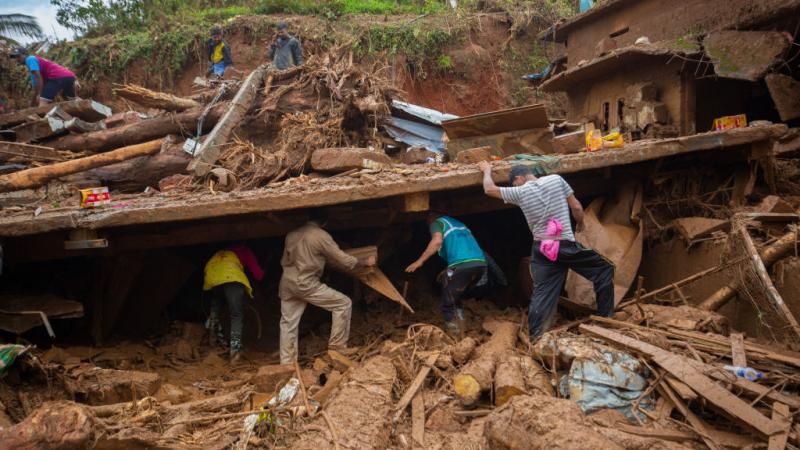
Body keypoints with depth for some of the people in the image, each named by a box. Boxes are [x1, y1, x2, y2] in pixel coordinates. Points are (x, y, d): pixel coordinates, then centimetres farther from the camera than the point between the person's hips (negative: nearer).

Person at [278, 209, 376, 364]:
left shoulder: (291, 235, 12)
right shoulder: (321, 236, -7)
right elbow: (344, 261, -6)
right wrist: (366, 262, 8)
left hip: (286, 283, 7)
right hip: (306, 284, -7)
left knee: (288, 324, 15)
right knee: (344, 303, 4)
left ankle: (287, 365, 17)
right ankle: (337, 348, 5)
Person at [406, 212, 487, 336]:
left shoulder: (437, 222, 14)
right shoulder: (459, 224, 36)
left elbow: (437, 241, -8)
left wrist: (420, 261, -5)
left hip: (462, 265, -7)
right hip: (481, 264, 7)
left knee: (448, 303, 6)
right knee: (455, 299, 24)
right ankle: (460, 331, 21)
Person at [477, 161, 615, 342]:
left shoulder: (520, 192, -1)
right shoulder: (556, 179, 1)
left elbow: (489, 189, 7)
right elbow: (576, 207, 3)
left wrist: (487, 171, 25)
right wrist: (580, 223, 23)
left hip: (542, 249, 1)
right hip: (567, 246, -1)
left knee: (541, 294, 4)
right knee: (604, 269, 18)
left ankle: (533, 338, 3)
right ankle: (606, 317, 18)